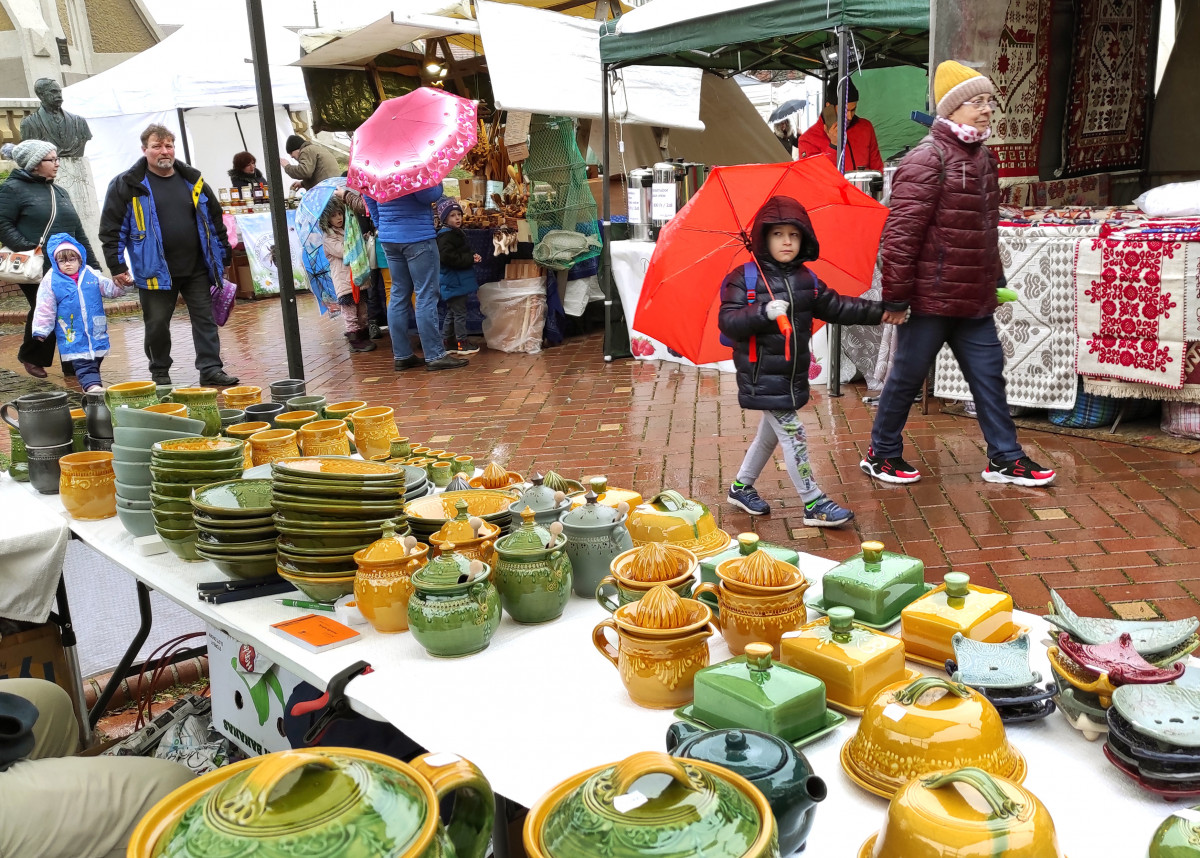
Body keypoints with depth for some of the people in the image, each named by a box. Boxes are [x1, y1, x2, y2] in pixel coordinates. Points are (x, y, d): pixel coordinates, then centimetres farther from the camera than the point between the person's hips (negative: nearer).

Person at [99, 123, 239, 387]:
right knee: (157, 324, 6)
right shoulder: (127, 185, -3)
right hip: (155, 271, -3)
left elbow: (215, 221, 16)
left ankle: (211, 369, 8)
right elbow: (111, 229, -2)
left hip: (197, 268, 3)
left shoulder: (193, 180, 8)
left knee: (205, 319, 2)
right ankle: (160, 374, 21)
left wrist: (223, 255, 14)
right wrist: (117, 267, -6)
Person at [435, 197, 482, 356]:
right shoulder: (446, 235, -16)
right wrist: (470, 259, -20)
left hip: (458, 281, 10)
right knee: (459, 312, -3)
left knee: (452, 312, 16)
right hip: (454, 282, -10)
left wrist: (471, 258, 3)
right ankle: (462, 342, 4)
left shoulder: (456, 233, 15)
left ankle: (447, 341, 23)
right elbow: (447, 257, -27)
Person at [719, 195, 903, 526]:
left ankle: (741, 487, 36)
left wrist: (878, 312, 6)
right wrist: (764, 312, -34)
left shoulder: (806, 280, 6)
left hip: (792, 374, 7)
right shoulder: (744, 278, -12)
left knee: (770, 432, 18)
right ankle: (813, 503, 4)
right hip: (763, 377, -7)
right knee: (792, 434, -5)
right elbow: (727, 321, -19)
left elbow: (836, 307, 13)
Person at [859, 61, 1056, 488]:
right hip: (930, 297, -8)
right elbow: (901, 230, -20)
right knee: (907, 377, 5)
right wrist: (895, 294, -20)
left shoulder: (984, 157, 15)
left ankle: (1004, 458, 22)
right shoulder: (927, 158, -14)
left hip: (974, 300, 8)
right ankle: (881, 454, 22)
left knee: (989, 373, 11)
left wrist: (996, 279, 23)